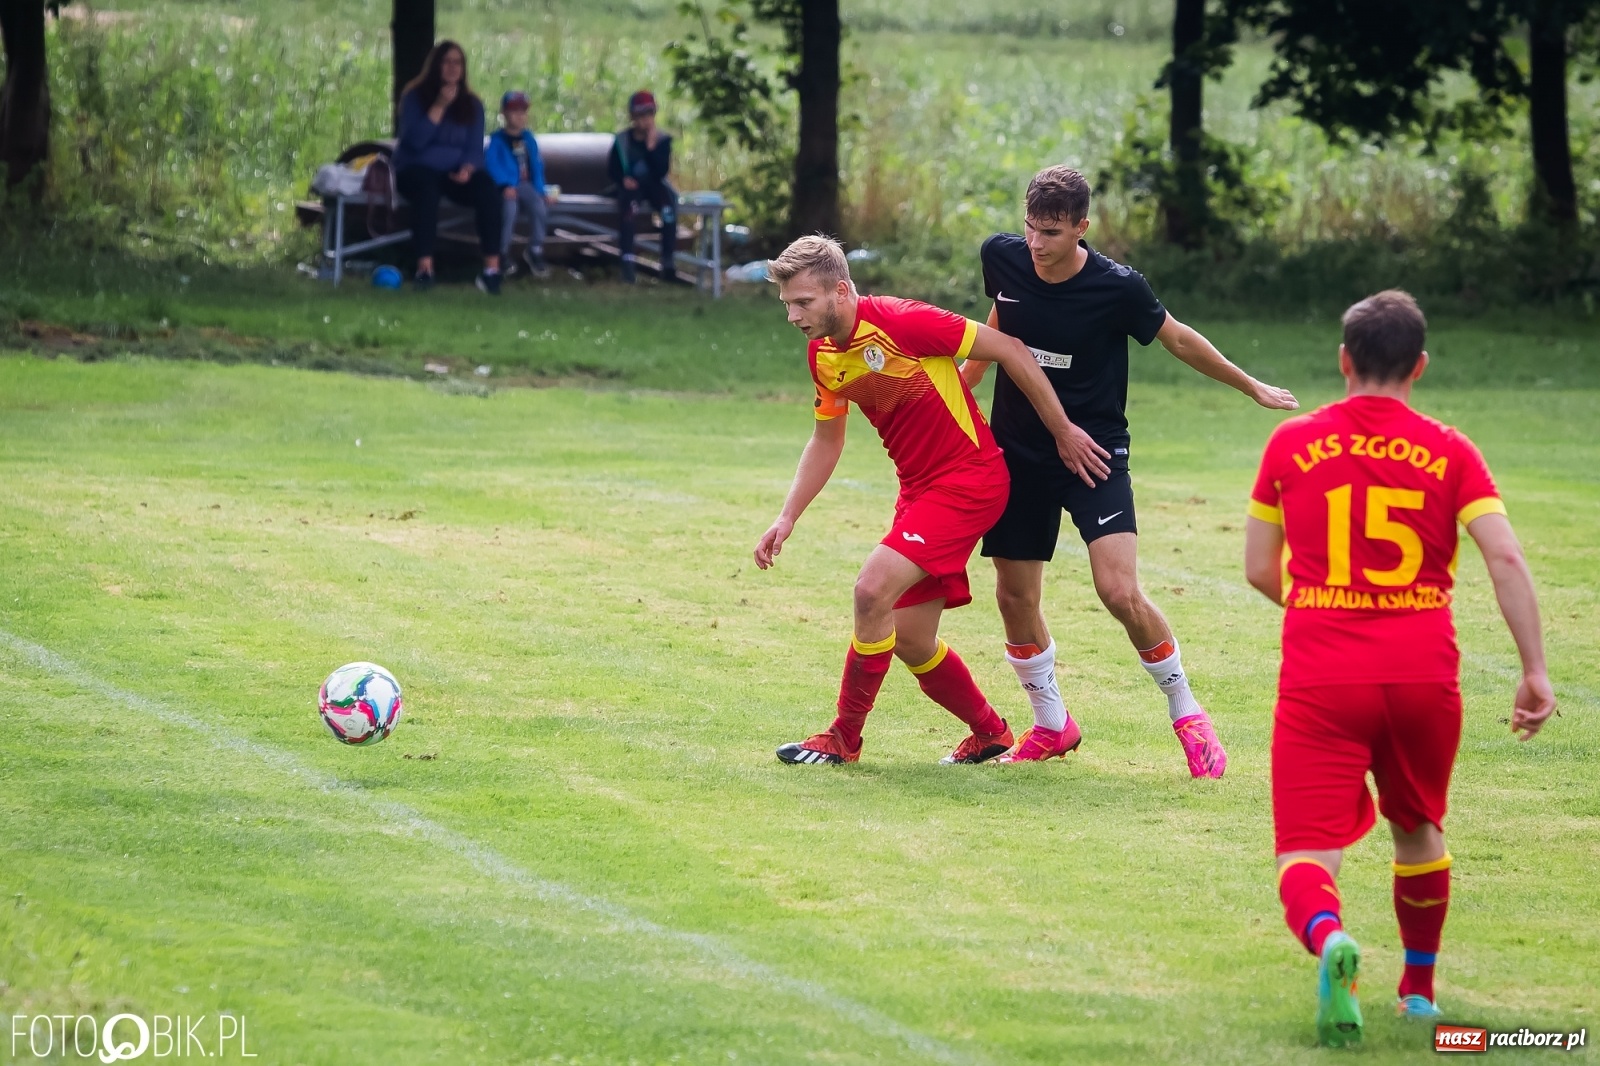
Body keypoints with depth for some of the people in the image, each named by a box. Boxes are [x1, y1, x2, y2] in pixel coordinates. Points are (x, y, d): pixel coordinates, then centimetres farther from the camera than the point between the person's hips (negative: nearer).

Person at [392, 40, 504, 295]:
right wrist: (439, 107, -18)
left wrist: (468, 168, -16)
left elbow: (475, 148, 6)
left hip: (456, 173, 3)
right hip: (418, 169, -3)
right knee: (427, 188, -39)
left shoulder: (471, 104, 9)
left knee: (487, 188, -28)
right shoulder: (415, 98, -1)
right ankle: (425, 267, -43)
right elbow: (414, 140, -14)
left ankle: (492, 267, -31)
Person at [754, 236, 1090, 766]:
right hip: (919, 486, 8)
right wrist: (787, 518, 10)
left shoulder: (900, 323, -22)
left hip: (969, 478, -8)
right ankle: (988, 732, 30)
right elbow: (826, 440, 19)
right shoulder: (823, 355, 2)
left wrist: (1063, 431, -11)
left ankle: (844, 739, -7)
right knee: (909, 640, 7)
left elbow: (1009, 350, -15)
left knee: (873, 589, -20)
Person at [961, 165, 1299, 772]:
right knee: (1014, 596, 5)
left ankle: (1186, 713, 3)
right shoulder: (1001, 258, -8)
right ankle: (1051, 726, 26)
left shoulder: (1116, 288, -18)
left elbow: (1178, 339, 0)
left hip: (1093, 453, -4)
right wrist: (961, 381, 27)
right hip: (1019, 453, 4)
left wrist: (1251, 387, 11)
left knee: (1120, 592, -17)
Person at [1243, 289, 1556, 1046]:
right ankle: (1419, 989, 38)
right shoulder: (1449, 452, 3)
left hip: (1320, 678, -1)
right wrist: (1535, 671, -4)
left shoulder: (1292, 444, 5)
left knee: (1307, 854, -6)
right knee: (1419, 833, 27)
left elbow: (1259, 570, 12)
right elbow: (1505, 559, -7)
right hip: (1424, 677, 2)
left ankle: (1327, 935, -39)